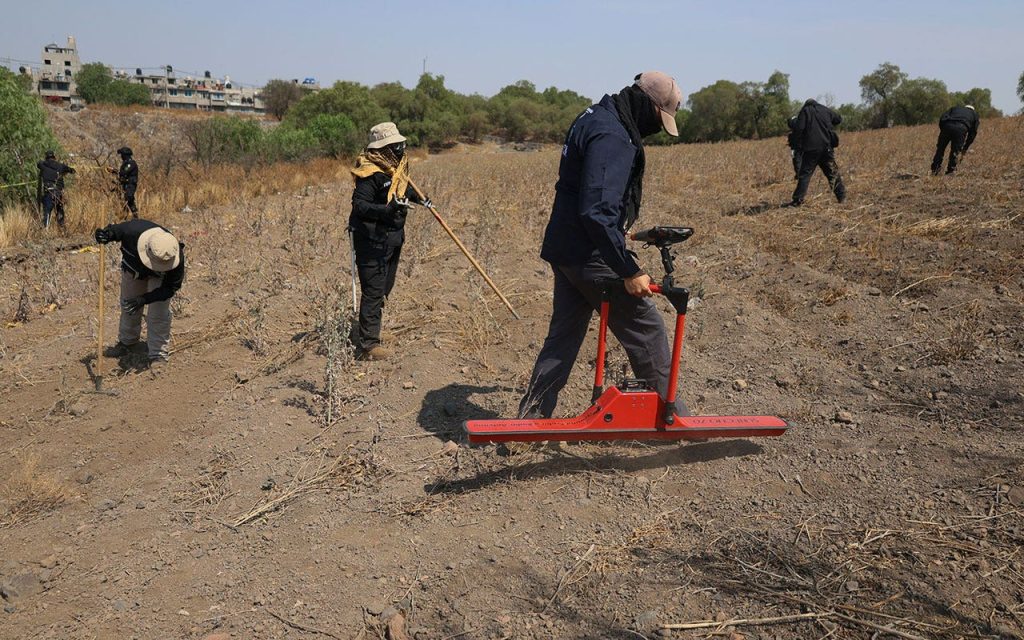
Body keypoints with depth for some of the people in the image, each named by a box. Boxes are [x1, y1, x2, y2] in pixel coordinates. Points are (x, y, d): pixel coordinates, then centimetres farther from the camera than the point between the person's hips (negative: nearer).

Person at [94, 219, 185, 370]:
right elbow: (116, 230, -16)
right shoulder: (133, 230, -42)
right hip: (133, 268, 3)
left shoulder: (176, 258, -43)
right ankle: (126, 342, 43)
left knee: (158, 312, -13)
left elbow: (171, 287, -29)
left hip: (159, 278, -3)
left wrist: (145, 299, -38)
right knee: (128, 307, 18)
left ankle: (158, 355, 1)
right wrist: (107, 234, -39)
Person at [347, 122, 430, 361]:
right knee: (374, 291, -7)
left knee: (384, 288, 19)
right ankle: (368, 344, 1)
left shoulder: (396, 165, 8)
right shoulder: (370, 173, -21)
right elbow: (359, 205, -27)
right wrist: (388, 209, -38)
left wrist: (417, 197, 19)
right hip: (372, 240, -10)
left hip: (393, 237, 10)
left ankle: (362, 331, 35)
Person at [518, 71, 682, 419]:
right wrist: (629, 271, -26)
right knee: (645, 329, 4)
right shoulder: (612, 137, -21)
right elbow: (597, 212, -29)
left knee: (563, 335, 15)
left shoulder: (595, 118, 13)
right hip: (592, 256, -10)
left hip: (564, 249, 10)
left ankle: (531, 416, 20)